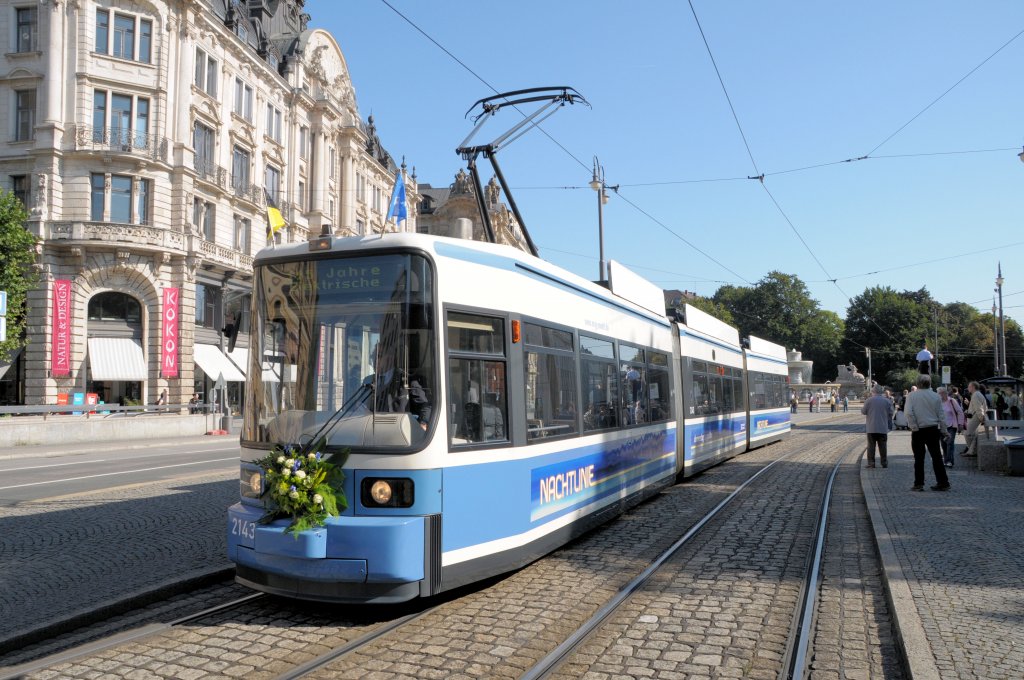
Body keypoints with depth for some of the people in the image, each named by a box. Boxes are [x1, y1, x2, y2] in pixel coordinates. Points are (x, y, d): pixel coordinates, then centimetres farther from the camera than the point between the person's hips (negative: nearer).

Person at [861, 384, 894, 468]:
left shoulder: (869, 400, -7)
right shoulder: (887, 401, 1)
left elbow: (863, 411, -4)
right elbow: (890, 413, 2)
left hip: (871, 428, -2)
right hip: (883, 427, 2)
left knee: (871, 445, 2)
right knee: (883, 446, 9)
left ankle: (871, 463, 1)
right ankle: (884, 463, 12)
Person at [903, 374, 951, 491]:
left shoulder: (912, 395, -6)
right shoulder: (935, 396, 0)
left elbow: (908, 413, -16)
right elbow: (941, 415, 4)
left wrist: (914, 427, -9)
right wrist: (943, 430, 12)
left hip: (918, 431, -2)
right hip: (933, 430, 2)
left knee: (919, 458, 4)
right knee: (936, 457, 9)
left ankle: (919, 484, 4)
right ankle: (943, 483, 10)